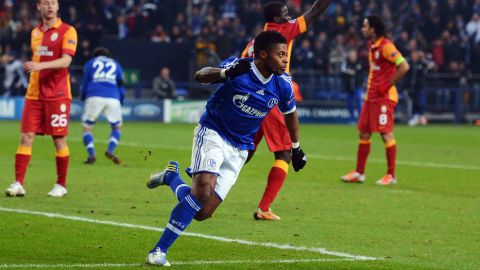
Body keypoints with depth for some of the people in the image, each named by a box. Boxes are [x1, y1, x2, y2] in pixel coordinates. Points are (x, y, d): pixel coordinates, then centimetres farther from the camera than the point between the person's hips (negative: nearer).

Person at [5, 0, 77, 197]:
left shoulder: (67, 31, -7)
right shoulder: (35, 33, 13)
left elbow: (65, 61, -19)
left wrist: (40, 66, -31)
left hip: (57, 96, -5)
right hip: (34, 94, 5)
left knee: (59, 140, 0)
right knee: (25, 137, -3)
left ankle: (61, 186, 12)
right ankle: (18, 184, -3)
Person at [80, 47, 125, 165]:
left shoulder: (90, 64, 22)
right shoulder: (115, 65, 26)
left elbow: (85, 85, 20)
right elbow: (121, 87, 25)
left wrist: (83, 98, 35)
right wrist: (121, 102, 37)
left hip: (94, 97, -1)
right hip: (113, 99, 1)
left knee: (87, 127, 9)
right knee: (116, 127, 18)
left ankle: (91, 155, -9)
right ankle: (110, 151, -6)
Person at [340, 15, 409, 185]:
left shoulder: (386, 46, -16)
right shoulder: (371, 46, 12)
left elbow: (404, 66, -22)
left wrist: (388, 85, -18)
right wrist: (371, 86, 13)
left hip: (384, 97, -9)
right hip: (371, 96, 9)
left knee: (386, 134, -5)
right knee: (363, 133, 9)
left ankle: (391, 176, 1)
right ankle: (359, 173, 15)